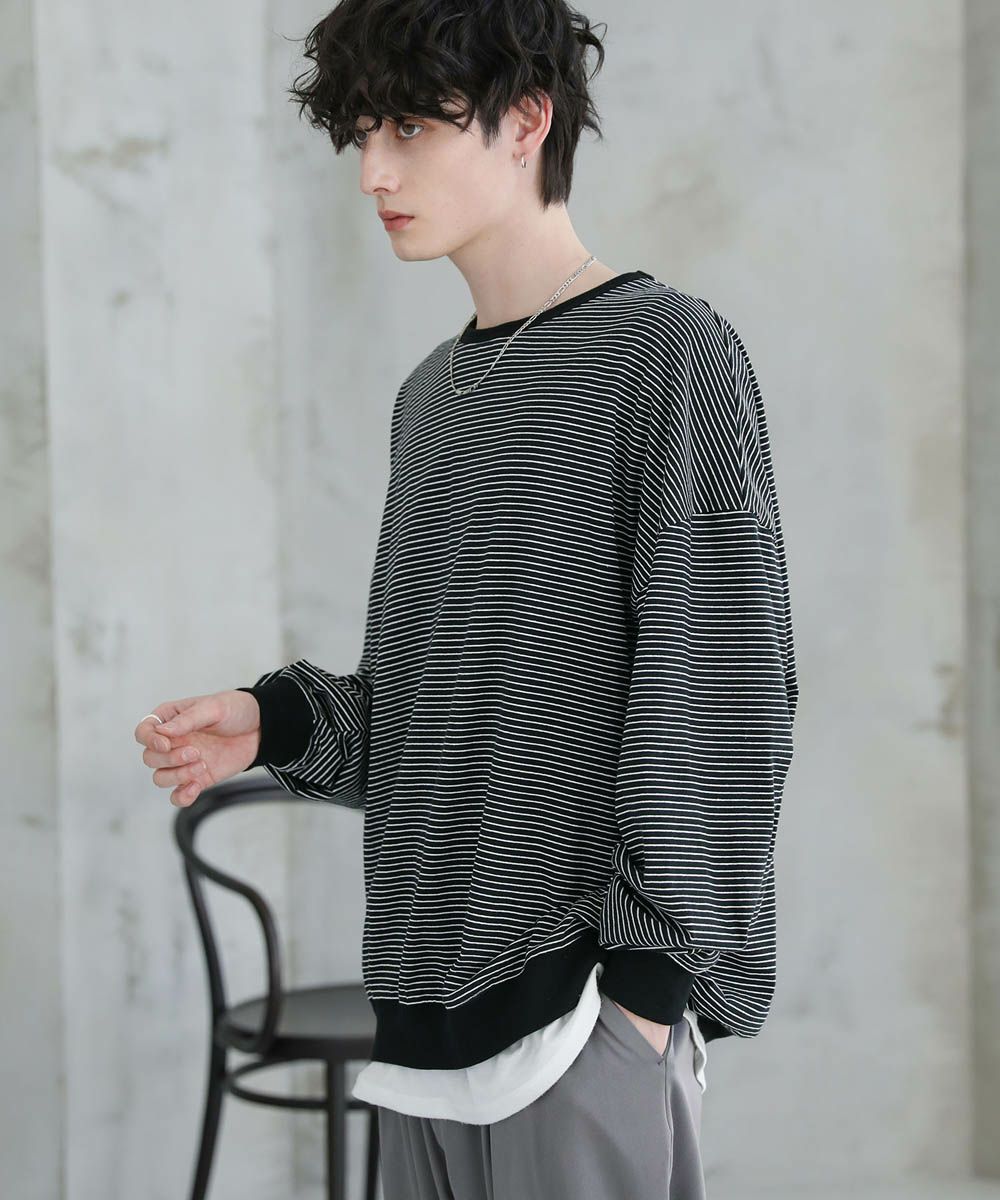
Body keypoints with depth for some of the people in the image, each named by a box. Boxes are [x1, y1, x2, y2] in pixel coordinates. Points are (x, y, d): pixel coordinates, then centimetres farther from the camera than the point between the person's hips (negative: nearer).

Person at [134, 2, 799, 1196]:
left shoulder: (668, 350, -6)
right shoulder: (430, 395, 16)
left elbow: (721, 690, -11)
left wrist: (654, 968, -14)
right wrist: (276, 722, 4)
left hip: (580, 1006, -7)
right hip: (434, 997, 7)